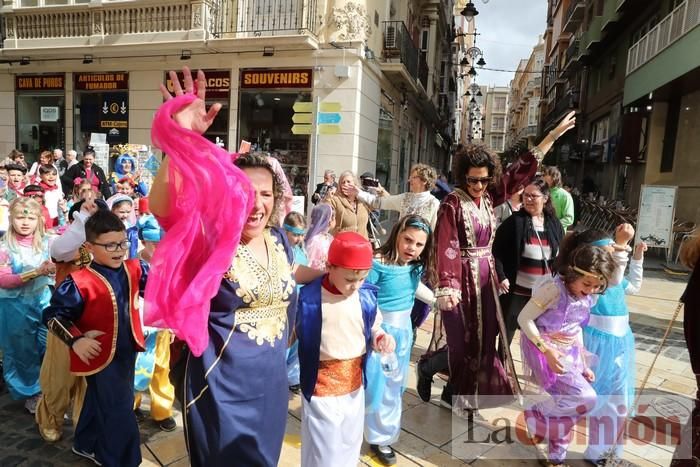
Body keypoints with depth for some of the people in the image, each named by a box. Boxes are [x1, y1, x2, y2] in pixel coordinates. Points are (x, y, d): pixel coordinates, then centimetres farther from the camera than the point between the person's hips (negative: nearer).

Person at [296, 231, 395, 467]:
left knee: (350, 447, 23)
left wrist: (381, 338, -12)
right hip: (321, 386, -4)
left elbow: (373, 329, 7)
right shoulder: (309, 298, -18)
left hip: (355, 384, 4)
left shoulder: (366, 296, -7)